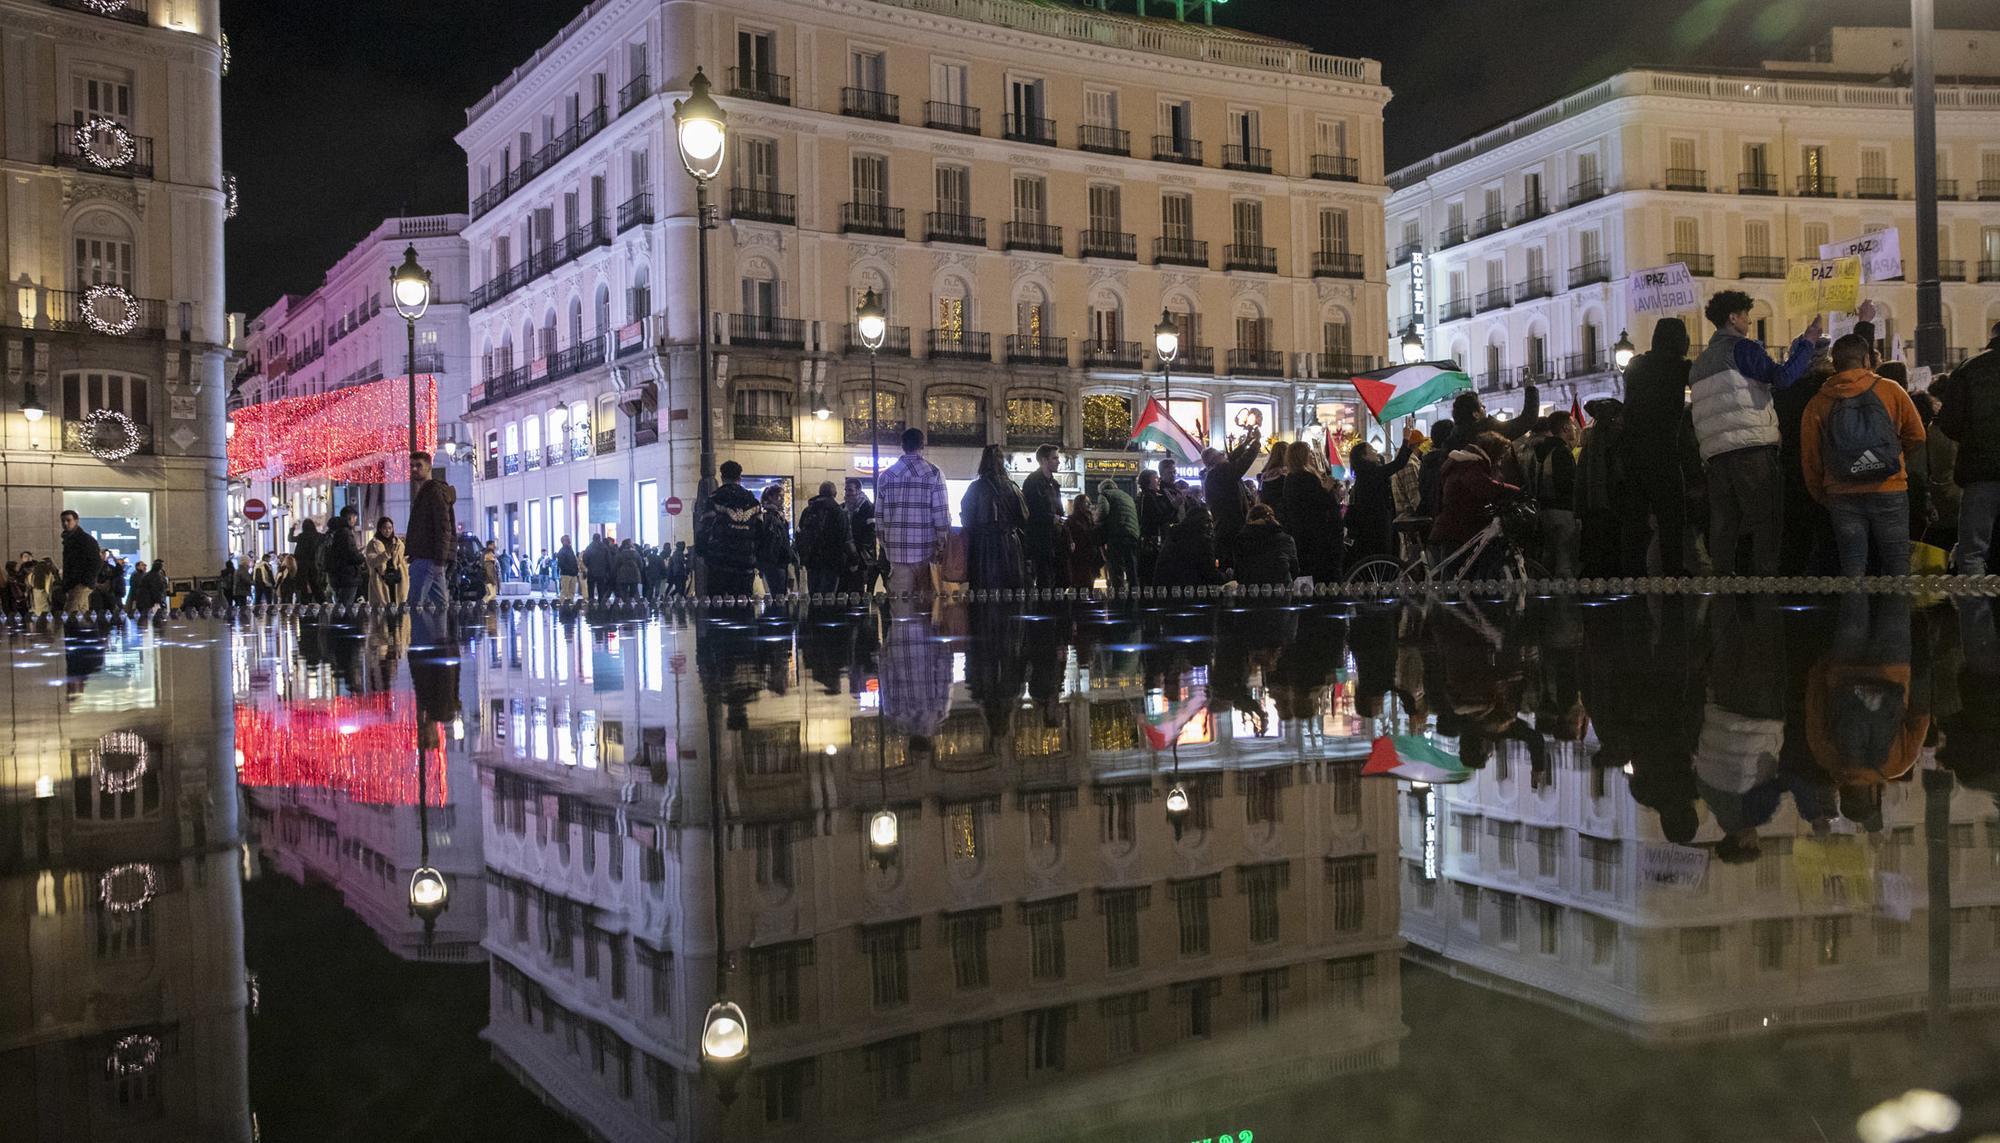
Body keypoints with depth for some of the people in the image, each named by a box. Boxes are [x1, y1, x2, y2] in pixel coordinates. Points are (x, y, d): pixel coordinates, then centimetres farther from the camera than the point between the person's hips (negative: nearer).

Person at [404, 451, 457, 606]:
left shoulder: (435, 491, -9)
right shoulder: (425, 491, 23)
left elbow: (444, 527, -17)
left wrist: (439, 560, -22)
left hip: (427, 558, -10)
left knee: (415, 604, -12)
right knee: (441, 603, 8)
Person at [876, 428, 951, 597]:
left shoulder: (887, 475, 6)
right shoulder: (934, 473, -2)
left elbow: (879, 514, 9)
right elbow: (941, 513, -5)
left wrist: (884, 542, 18)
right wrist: (942, 545, 2)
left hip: (897, 549, 2)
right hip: (926, 549, -2)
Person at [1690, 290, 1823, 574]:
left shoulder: (1699, 363, 23)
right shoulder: (1741, 348, -1)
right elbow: (1782, 378, -12)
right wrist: (1807, 342, -4)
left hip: (1715, 453, 7)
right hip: (1752, 445, -7)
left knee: (1723, 526, 5)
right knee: (1765, 522, -7)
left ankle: (1723, 575, 2)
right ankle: (1765, 575, -13)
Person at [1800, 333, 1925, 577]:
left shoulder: (1818, 403, 0)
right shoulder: (1890, 390, -1)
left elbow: (1810, 459, 3)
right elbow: (1916, 437, 7)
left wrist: (1821, 497, 16)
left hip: (1842, 496, 1)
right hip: (1889, 492, -1)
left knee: (1852, 564, 4)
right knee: (1896, 562, 7)